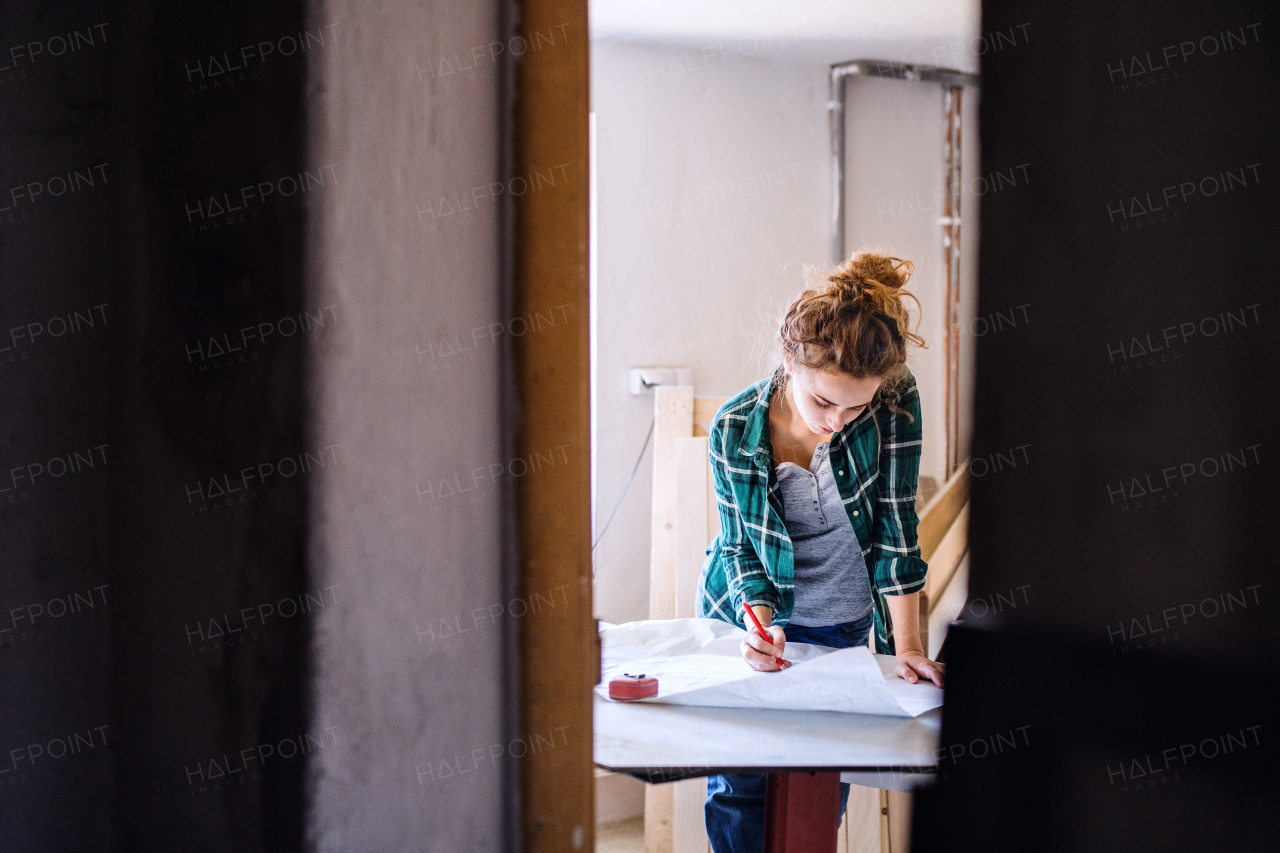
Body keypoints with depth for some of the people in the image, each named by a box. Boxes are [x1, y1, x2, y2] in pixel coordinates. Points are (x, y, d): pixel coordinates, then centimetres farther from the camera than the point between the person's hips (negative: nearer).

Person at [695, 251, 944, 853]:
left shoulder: (895, 406, -21)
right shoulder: (734, 430, -21)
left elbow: (894, 528, -17)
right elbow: (739, 544, -10)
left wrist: (907, 646, -19)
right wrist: (759, 619, -28)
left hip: (839, 627, 1)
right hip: (745, 612, 0)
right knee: (737, 786, 1)